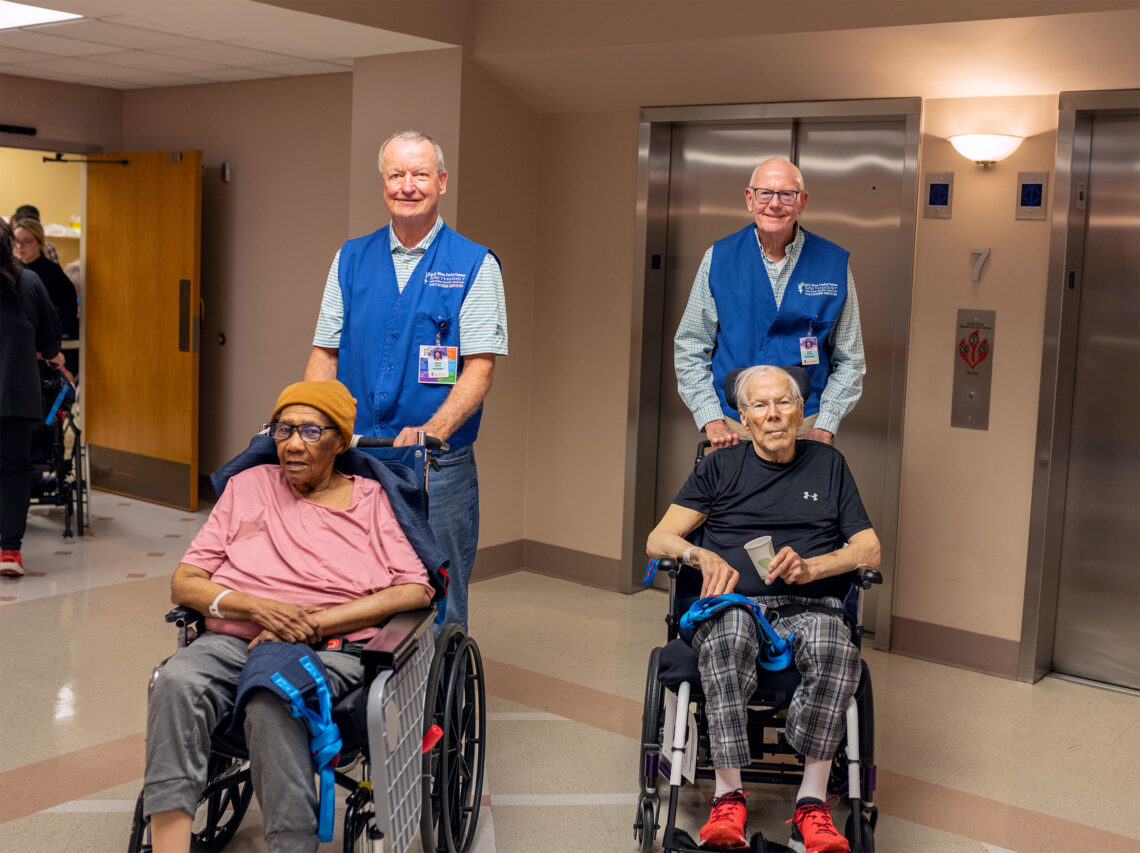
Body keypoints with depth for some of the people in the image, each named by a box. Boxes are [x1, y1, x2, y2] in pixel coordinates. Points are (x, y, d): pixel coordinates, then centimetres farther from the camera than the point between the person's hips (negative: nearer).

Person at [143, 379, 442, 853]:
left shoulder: (372, 500, 14)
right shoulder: (247, 485, 20)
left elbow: (416, 590, 0)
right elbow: (184, 582, 14)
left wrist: (313, 622, -9)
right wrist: (258, 607, -7)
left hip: (330, 650, -2)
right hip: (231, 640, 3)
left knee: (271, 698, -36)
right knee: (178, 681, -31)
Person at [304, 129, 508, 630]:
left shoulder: (475, 265, -1)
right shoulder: (351, 259, 11)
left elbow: (480, 366, -8)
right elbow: (325, 353, 11)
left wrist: (431, 432, -23)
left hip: (438, 464, -3)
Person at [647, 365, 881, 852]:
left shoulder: (829, 466, 21)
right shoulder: (720, 468, 18)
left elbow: (869, 551, 13)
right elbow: (658, 540, 12)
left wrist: (811, 567, -7)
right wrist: (703, 556, -10)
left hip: (810, 608, 1)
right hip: (735, 605, 0)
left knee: (836, 648, -36)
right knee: (727, 635, -38)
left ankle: (812, 804, -29)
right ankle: (728, 797, -33)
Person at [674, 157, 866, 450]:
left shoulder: (834, 263, 2)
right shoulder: (719, 258, 2)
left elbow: (849, 361, 7)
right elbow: (689, 350, 5)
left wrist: (824, 428, -4)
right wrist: (712, 421, -5)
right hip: (731, 429, 0)